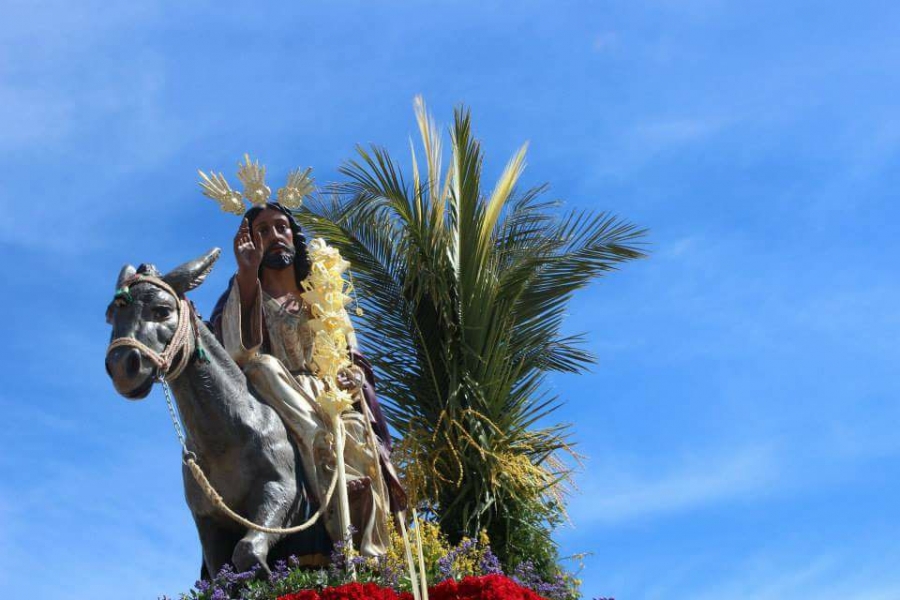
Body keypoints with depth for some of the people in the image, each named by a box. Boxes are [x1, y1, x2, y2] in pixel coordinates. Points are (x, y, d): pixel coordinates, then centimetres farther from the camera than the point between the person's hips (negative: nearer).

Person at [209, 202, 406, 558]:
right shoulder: (247, 292, 15)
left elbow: (352, 358, 17)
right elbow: (241, 346, -8)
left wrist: (352, 379, -7)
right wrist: (248, 272, -15)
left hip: (330, 401, 3)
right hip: (277, 403, -3)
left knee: (356, 435, -30)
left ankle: (367, 553, -35)